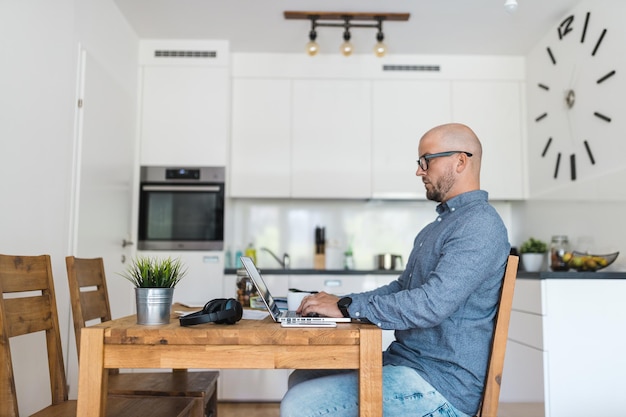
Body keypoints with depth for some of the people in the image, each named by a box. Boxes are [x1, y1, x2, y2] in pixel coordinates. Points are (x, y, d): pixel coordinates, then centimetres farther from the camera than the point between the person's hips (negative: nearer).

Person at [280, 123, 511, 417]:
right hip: (405, 360, 10)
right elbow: (402, 288, 19)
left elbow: (433, 304, -27)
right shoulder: (443, 222, 17)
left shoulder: (480, 224, -17)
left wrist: (347, 307, -19)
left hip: (440, 385, -10)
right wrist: (339, 302, 6)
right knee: (301, 379, 11)